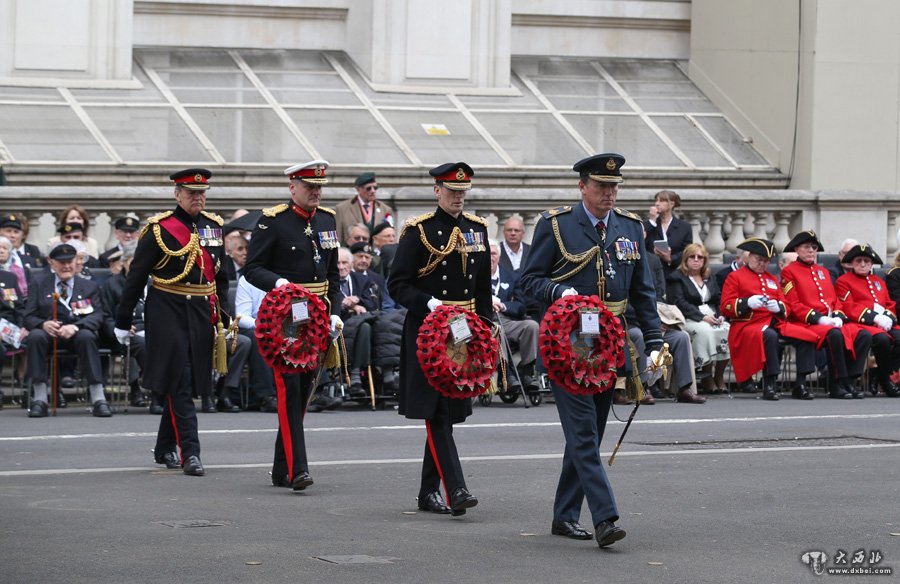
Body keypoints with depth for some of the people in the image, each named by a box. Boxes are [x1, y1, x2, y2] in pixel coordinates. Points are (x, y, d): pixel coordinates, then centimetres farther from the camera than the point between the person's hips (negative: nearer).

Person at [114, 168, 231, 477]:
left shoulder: (214, 226, 10)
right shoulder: (159, 228, -7)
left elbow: (221, 276, 18)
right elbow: (136, 276, -3)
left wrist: (224, 317, 15)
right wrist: (123, 321, -2)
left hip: (202, 313, 6)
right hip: (167, 313, -5)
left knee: (190, 382, 11)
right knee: (179, 383, -9)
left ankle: (165, 448, 25)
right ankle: (189, 453, -12)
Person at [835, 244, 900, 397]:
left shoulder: (878, 281, 27)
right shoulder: (843, 281, 8)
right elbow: (849, 309, -6)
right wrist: (874, 318, -18)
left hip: (883, 324, 5)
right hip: (861, 324, -5)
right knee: (882, 339, -37)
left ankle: (887, 376, -19)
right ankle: (885, 379, -18)